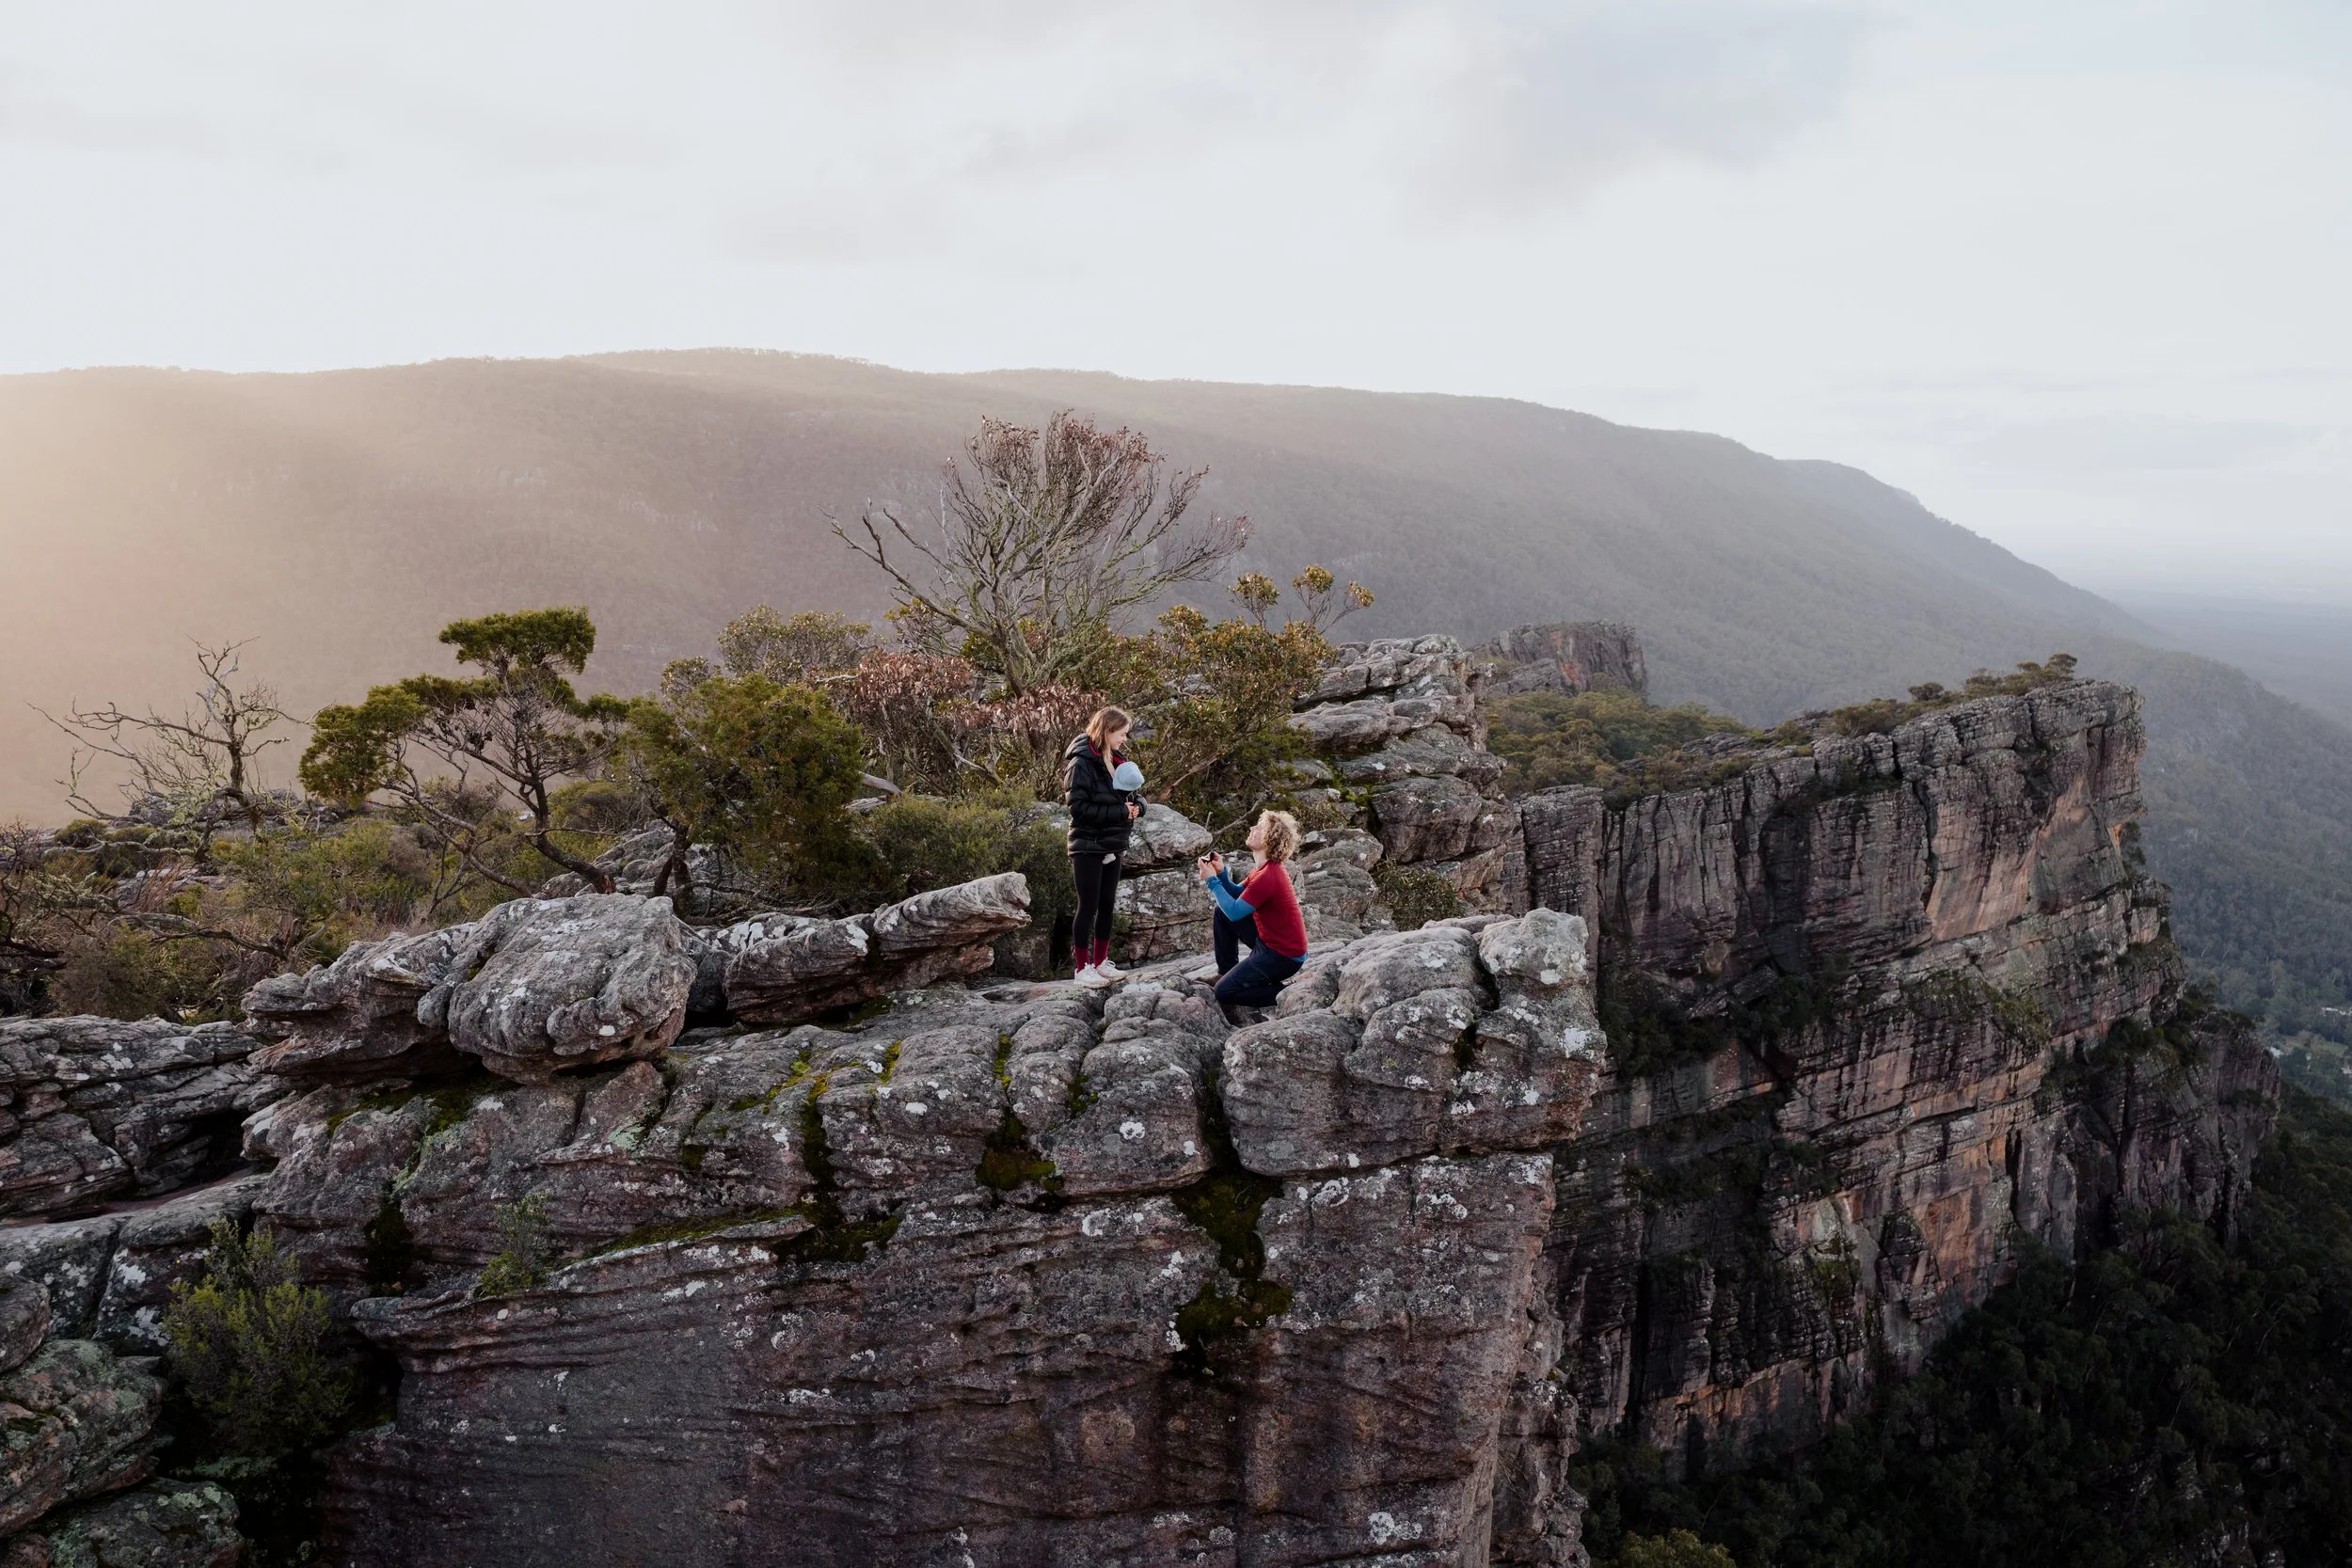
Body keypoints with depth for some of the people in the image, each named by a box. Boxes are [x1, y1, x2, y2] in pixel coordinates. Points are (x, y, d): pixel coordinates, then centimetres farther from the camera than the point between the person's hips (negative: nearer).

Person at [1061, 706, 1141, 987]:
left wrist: (1135, 806, -8)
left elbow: (1131, 796, 17)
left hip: (1112, 846, 8)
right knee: (1088, 907, -2)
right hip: (1088, 847, -8)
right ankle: (1082, 968, 5)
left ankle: (1101, 962, 22)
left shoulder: (1116, 761, 10)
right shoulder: (1082, 763, -14)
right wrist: (1119, 812, -21)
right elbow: (1078, 807, -20)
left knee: (1107, 906, 12)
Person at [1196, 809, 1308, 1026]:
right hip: (1270, 941, 10)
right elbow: (1237, 895, 13)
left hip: (1284, 956, -10)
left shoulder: (1268, 878, -27)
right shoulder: (1267, 868, 5)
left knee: (1224, 993, -10)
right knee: (1222, 914, 16)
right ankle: (1226, 973, 25)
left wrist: (1212, 881, -14)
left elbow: (1234, 912, -23)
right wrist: (1221, 873, -4)